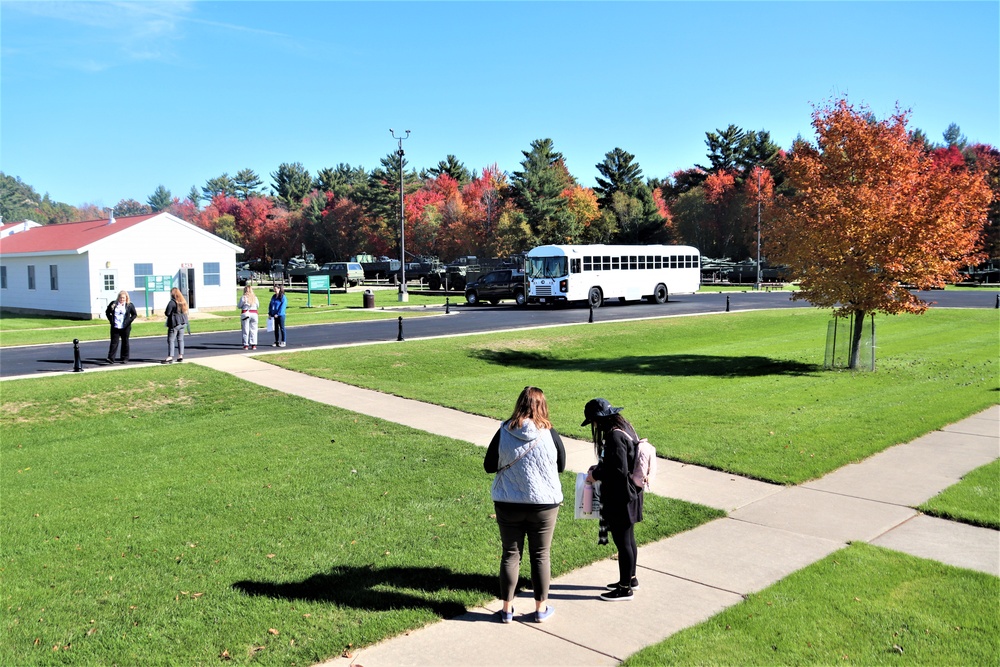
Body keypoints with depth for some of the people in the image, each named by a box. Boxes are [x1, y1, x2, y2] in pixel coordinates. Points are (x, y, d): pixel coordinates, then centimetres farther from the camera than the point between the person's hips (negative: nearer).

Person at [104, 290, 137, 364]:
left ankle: (125, 359, 15)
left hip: (125, 328, -1)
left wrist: (129, 321, -5)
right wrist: (111, 320, 3)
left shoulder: (129, 305, 1)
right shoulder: (113, 304, 4)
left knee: (125, 343, 7)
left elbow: (134, 314, 6)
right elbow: (107, 312, 15)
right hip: (115, 327, 1)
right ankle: (111, 358, -7)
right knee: (114, 342, -4)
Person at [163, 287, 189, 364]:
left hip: (174, 323, -7)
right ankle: (181, 356, 13)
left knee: (171, 340, -3)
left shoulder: (172, 302, -15)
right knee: (180, 339, 12)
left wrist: (165, 312, 6)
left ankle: (170, 357, -6)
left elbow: (167, 313, -15)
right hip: (183, 322, 7)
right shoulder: (183, 301, 8)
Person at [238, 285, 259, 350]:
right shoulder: (255, 297, 2)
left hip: (245, 313, -3)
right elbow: (258, 306, 13)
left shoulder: (243, 297, -8)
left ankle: (246, 345, 2)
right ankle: (253, 345, 4)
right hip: (254, 313, 3)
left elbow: (239, 306, 1)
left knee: (245, 330, 3)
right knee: (253, 330, 6)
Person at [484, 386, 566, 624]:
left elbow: (488, 466, -2)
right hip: (544, 504, 0)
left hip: (508, 505, 1)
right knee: (540, 556, 14)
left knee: (510, 555, 14)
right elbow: (561, 466, 2)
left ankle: (507, 609, 21)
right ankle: (541, 609, 25)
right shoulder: (550, 434, -12)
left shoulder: (504, 432, -11)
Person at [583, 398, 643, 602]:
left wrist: (596, 475, -13)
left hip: (621, 498, -10)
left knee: (622, 541, 2)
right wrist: (600, 468, 11)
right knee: (628, 538, 21)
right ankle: (630, 578, 35)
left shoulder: (615, 436, -23)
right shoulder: (624, 428, 8)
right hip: (629, 495, 10)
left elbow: (619, 470, -27)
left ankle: (625, 588, 13)